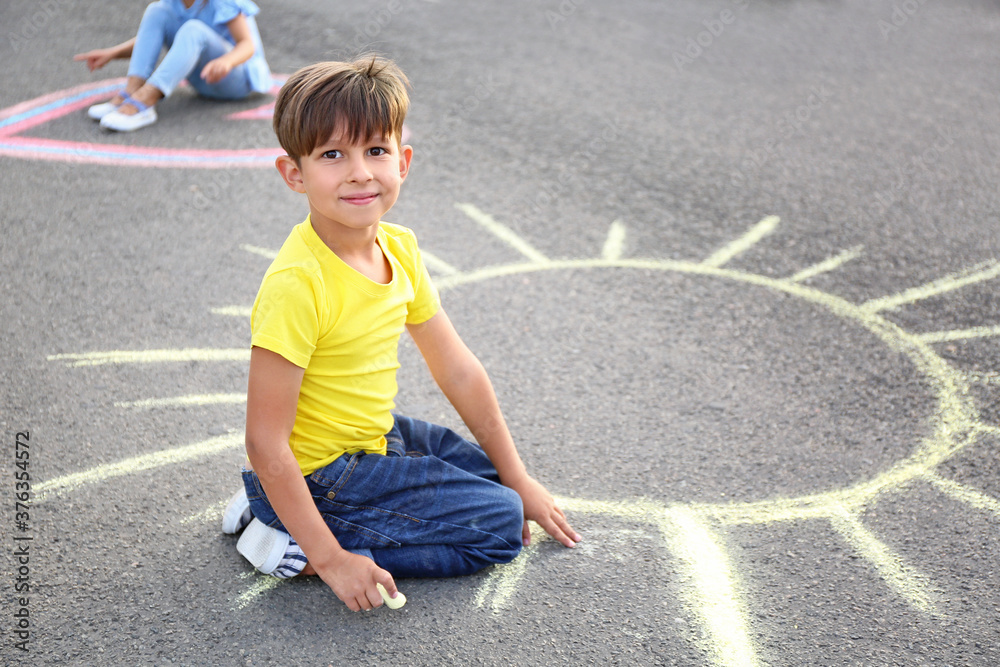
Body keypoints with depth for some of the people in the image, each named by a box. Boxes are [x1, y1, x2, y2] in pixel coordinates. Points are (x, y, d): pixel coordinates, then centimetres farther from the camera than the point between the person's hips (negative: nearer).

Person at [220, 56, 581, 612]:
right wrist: (330, 559, -25)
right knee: (499, 522, -6)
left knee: (490, 475, 22)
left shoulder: (399, 249, -4)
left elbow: (458, 369, 5)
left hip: (375, 435, 8)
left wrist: (519, 480, 9)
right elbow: (265, 443, -26)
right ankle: (297, 546, -4)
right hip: (318, 471, -8)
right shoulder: (298, 285, -28)